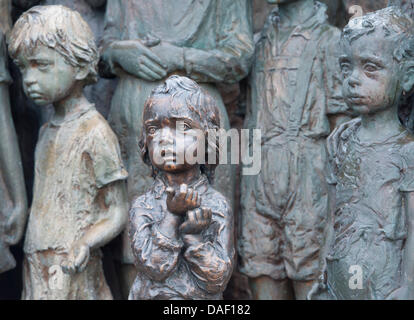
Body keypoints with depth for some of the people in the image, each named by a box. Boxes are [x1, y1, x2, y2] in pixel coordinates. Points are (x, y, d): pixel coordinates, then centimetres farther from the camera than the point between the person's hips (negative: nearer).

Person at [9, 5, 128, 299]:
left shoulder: (95, 133, -12)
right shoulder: (47, 131, 10)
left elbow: (117, 214, -11)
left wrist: (85, 245, -26)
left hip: (71, 275, -6)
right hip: (36, 270, 6)